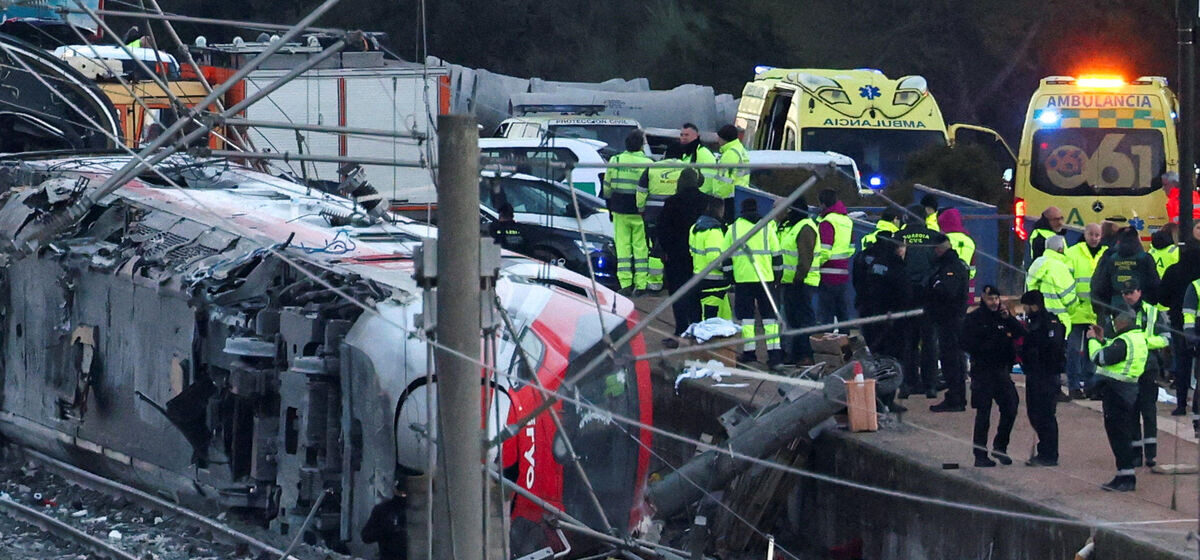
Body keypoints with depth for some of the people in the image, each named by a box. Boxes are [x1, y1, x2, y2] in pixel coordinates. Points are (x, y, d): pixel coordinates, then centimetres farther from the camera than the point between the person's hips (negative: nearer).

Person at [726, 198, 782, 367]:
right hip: (765, 278, 0)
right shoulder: (767, 227, 4)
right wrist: (778, 275, 13)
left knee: (746, 315, 6)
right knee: (769, 315, 3)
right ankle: (775, 352, -5)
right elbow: (777, 254, 5)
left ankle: (749, 352, 2)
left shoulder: (733, 228, 6)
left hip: (742, 278, 0)